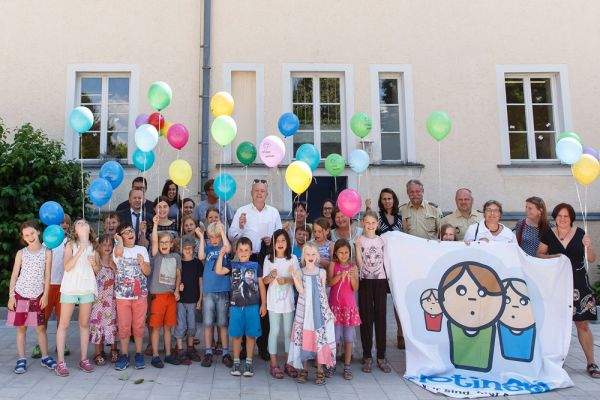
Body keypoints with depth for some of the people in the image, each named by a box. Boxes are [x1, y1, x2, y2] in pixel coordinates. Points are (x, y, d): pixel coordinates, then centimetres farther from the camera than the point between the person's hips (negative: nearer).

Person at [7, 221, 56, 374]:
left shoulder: (46, 252, 0)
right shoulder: (21, 253, 1)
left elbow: (47, 275, -1)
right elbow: (14, 275, 3)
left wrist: (45, 295, -5)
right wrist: (11, 295, -3)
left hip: (38, 295, 0)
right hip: (20, 294, 1)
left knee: (41, 327, 3)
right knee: (21, 327, 5)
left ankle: (45, 357, 14)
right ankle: (21, 360, 12)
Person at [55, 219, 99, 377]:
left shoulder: (93, 246, 9)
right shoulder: (70, 244, -1)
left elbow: (97, 269, 12)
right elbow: (67, 267, -14)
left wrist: (94, 263, -9)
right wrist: (80, 250, -21)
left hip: (87, 288, 3)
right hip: (70, 288, -3)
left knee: (84, 323, 8)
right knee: (64, 324, 0)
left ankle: (84, 359, 15)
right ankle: (60, 361, 6)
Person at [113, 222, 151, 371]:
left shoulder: (142, 250, 7)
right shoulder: (117, 249, 1)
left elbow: (147, 272, 4)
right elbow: (119, 252, -26)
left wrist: (142, 262, -15)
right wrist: (119, 240, -8)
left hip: (140, 294, 1)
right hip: (122, 295, -1)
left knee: (139, 326, 5)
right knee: (123, 327, 2)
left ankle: (139, 354, 17)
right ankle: (124, 356, 15)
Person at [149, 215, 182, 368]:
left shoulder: (176, 256, 8)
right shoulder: (156, 255, -1)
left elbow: (178, 275, 12)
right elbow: (154, 241, -17)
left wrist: (177, 290, -1)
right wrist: (155, 223, -26)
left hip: (171, 295, 3)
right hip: (158, 295, -3)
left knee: (168, 326, 11)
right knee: (156, 326, 1)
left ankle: (168, 354, 21)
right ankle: (155, 356, 10)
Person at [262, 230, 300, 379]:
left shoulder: (293, 258, -1)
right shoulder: (268, 258, -1)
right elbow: (265, 281, 1)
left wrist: (286, 280, -20)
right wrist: (272, 276, -20)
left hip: (288, 299, 1)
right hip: (273, 300, -1)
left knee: (288, 331, 8)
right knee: (274, 331, 3)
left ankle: (288, 363, 20)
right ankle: (274, 364, 12)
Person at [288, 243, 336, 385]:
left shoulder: (322, 272, 4)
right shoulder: (299, 272, 1)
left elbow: (323, 292, 7)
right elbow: (301, 290, -12)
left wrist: (327, 309, 5)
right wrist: (293, 275, -20)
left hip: (319, 309, 0)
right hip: (304, 309, 0)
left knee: (319, 337, 0)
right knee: (303, 337, 2)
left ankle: (320, 370, 11)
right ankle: (304, 369, 15)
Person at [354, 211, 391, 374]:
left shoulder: (381, 240, 6)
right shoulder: (359, 240, -3)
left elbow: (384, 261, 11)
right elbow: (359, 264, -11)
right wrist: (357, 246, -19)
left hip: (380, 281, 2)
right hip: (365, 281, -2)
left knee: (380, 318, 5)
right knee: (366, 318, 3)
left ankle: (381, 357, 13)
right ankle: (367, 357, 13)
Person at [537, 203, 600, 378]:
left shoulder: (580, 233, 1)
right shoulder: (548, 234, 1)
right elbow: (538, 254, 6)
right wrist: (552, 257, -12)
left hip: (578, 284, 0)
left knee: (582, 324, 0)